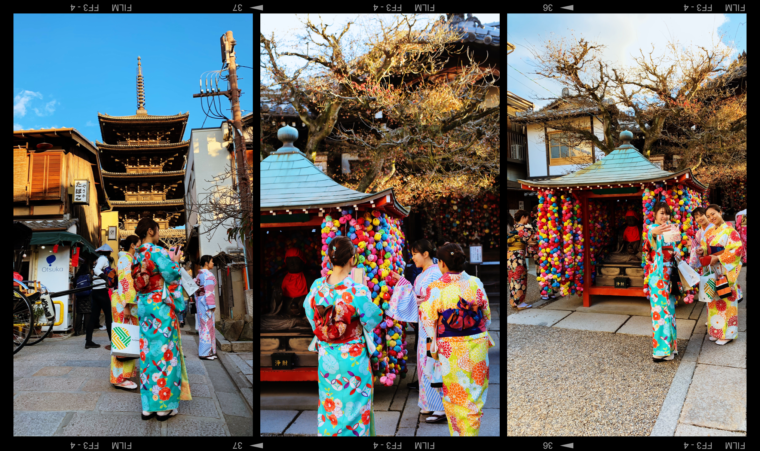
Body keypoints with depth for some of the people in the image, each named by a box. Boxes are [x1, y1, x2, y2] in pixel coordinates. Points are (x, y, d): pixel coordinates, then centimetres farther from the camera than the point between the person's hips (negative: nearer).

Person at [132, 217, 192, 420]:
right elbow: (170, 276, -16)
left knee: (147, 352, 10)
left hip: (144, 307, 8)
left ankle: (147, 406, 15)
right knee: (164, 351, -1)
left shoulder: (136, 255, 10)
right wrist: (175, 261, 3)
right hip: (161, 306, -8)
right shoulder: (157, 251, -14)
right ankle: (164, 406, 5)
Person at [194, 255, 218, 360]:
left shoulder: (199, 274, 16)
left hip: (200, 301, 10)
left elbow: (196, 290, 18)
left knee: (203, 326, 13)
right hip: (206, 302, -10)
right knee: (207, 326, -7)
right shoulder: (208, 275, -13)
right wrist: (212, 305, -18)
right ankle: (204, 353, -5)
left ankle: (204, 351, 18)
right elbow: (208, 291, -19)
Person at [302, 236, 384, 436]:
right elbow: (374, 317, -11)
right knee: (354, 404, 13)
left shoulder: (317, 286, -9)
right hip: (353, 358, -4)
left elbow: (309, 312, 6)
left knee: (329, 404, 20)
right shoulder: (357, 290, -23)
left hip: (326, 357, 4)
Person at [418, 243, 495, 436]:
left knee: (453, 393, 15)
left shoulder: (435, 288, -15)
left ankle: (457, 431, 24)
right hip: (477, 344, 2)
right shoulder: (476, 283, -7)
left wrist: (432, 346, 4)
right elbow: (487, 314, 3)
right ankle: (471, 431, 25)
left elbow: (428, 320, -10)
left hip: (450, 348, -2)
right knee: (475, 393, 17)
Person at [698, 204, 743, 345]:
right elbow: (706, 246, 18)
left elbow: (737, 249, -14)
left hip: (726, 270, -6)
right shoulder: (709, 232, 12)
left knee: (725, 300, -2)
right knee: (714, 299, 9)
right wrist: (703, 250, -5)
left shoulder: (730, 230, -7)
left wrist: (718, 258, -19)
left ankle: (727, 333, 7)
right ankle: (715, 330, 18)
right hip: (712, 269, 6)